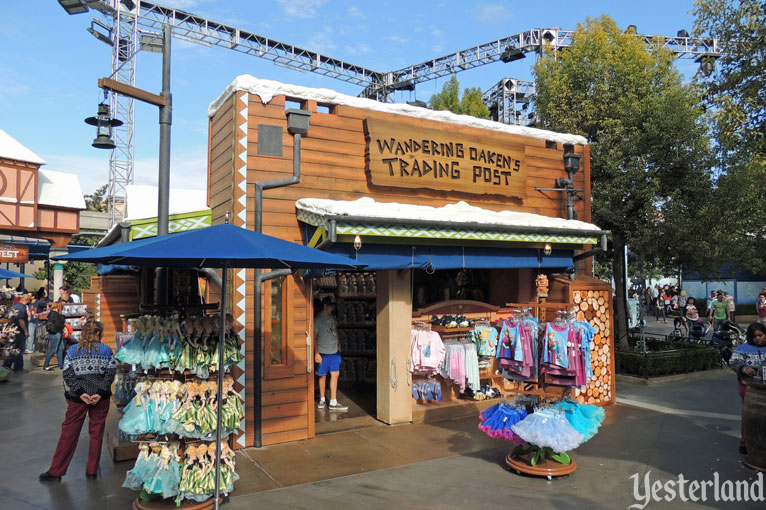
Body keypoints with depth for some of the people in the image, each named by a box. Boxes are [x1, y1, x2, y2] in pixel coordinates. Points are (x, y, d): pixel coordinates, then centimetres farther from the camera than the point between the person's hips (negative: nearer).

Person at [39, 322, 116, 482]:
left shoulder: (72, 350, 2)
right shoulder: (106, 350, 1)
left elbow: (68, 374, -6)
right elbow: (111, 373, -7)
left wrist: (81, 393, -10)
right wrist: (99, 393, -11)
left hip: (78, 396, 0)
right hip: (100, 397, 0)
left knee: (69, 432, 9)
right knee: (97, 432, 9)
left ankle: (56, 471, 18)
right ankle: (92, 471, 16)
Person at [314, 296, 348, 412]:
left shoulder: (332, 316, 9)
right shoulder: (317, 319, -9)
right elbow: (314, 337, -11)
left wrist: (339, 346, 18)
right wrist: (316, 353, -15)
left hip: (334, 351, 5)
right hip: (323, 352, -5)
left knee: (335, 374, 1)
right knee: (323, 376, 6)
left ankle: (333, 402, 4)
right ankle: (322, 399, 24)